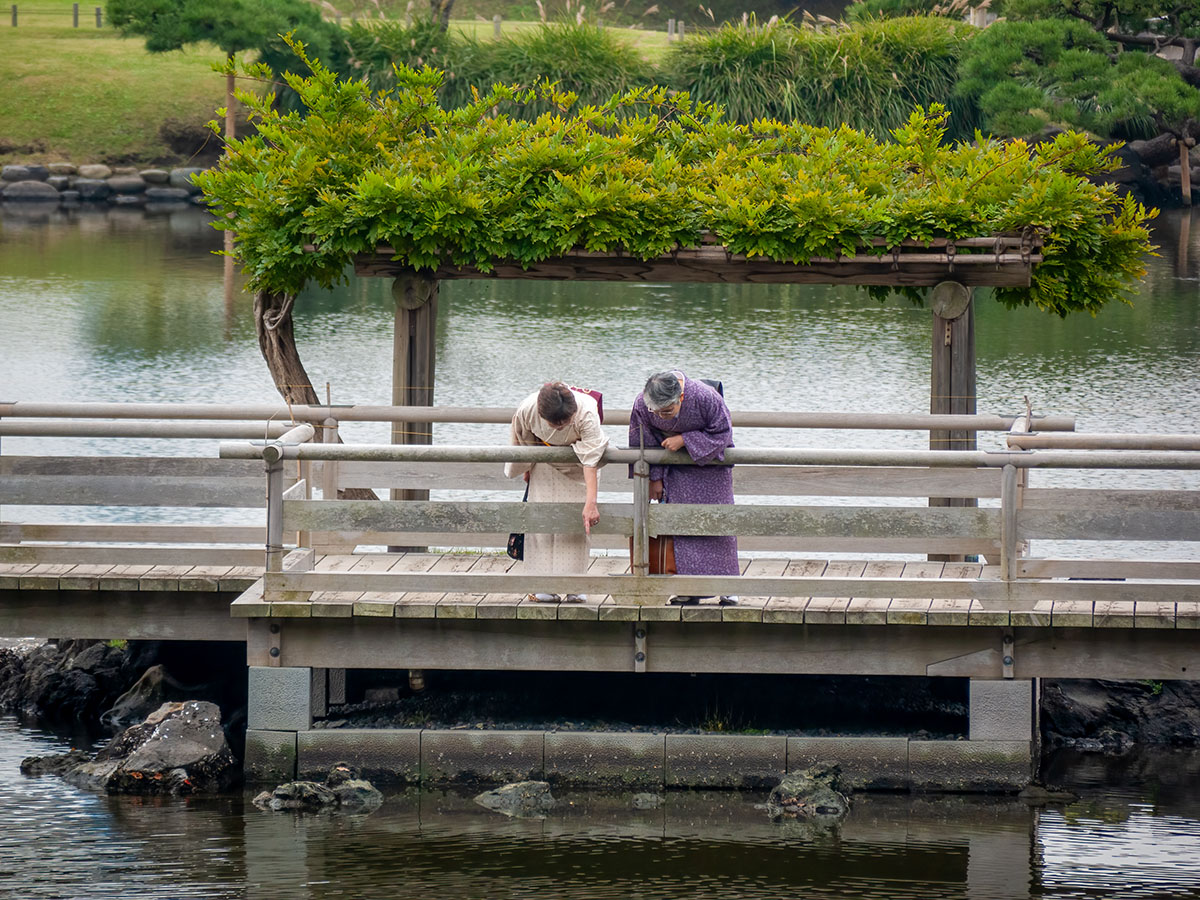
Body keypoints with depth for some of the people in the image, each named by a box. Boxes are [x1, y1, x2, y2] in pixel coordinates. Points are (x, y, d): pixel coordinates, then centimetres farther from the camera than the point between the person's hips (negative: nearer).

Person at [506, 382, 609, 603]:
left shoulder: (586, 413, -38)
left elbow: (590, 462, -39)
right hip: (545, 466, 2)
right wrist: (528, 468, 9)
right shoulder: (527, 410, -31)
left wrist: (590, 503, -45)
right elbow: (523, 442, -6)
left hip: (577, 465, -2)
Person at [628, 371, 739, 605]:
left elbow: (722, 433, -20)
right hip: (676, 469, 2)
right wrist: (655, 478, -7)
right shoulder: (642, 405, -23)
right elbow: (646, 444, -7)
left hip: (709, 463, -2)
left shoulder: (705, 397, -32)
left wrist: (684, 441, -28)